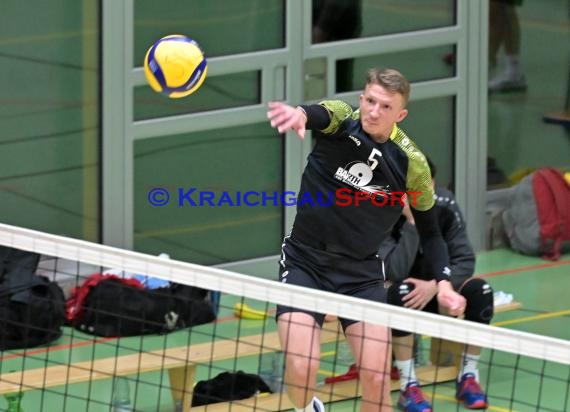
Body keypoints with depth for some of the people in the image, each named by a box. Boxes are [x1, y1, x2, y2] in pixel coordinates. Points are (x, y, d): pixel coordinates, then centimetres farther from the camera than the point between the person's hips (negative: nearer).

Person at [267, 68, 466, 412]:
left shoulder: (411, 163, -8)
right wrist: (299, 113, -64)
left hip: (362, 272, 1)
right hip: (305, 262, -1)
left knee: (377, 378, -10)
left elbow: (429, 230, 6)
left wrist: (444, 283, -7)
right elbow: (318, 114, -40)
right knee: (301, 369, -16)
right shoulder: (341, 119, -14)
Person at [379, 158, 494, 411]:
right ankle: (408, 386, -31)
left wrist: (435, 285, -33)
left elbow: (465, 259, -15)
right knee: (401, 291, -37)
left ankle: (468, 377, -11)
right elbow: (396, 272, -34)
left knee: (479, 290, -24)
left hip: (434, 292, 3)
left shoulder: (444, 206, -14)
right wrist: (412, 222, -39)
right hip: (401, 296, -3)